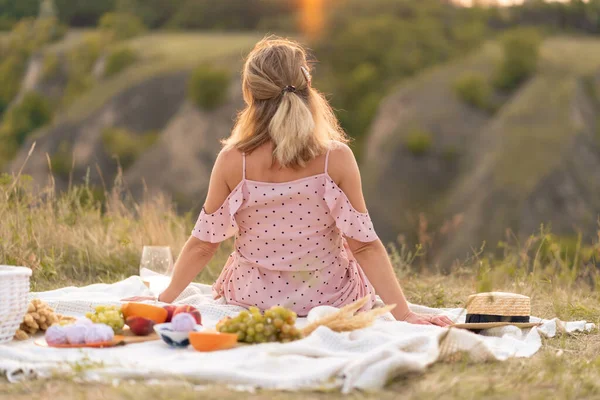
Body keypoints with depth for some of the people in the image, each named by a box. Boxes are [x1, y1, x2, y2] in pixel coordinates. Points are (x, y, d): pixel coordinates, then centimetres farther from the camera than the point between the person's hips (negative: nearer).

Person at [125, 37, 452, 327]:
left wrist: (165, 299, 5)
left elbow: (203, 243, -9)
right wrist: (404, 314, -13)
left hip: (252, 300, 2)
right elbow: (364, 246, -18)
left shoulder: (232, 161, -17)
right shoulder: (336, 158, -19)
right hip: (329, 302, -1)